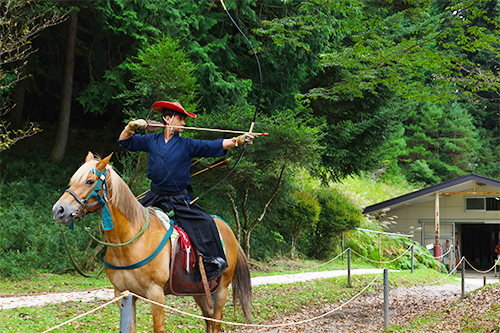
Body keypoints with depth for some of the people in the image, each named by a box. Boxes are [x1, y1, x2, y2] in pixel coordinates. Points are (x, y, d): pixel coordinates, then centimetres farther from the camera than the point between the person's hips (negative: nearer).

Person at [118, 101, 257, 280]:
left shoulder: (187, 145, -2)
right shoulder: (152, 140, 5)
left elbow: (214, 146, -11)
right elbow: (125, 141, 12)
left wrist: (237, 141, -23)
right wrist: (132, 126, -7)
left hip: (179, 201, -2)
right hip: (154, 198, 2)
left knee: (205, 222, -18)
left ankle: (212, 262, -7)